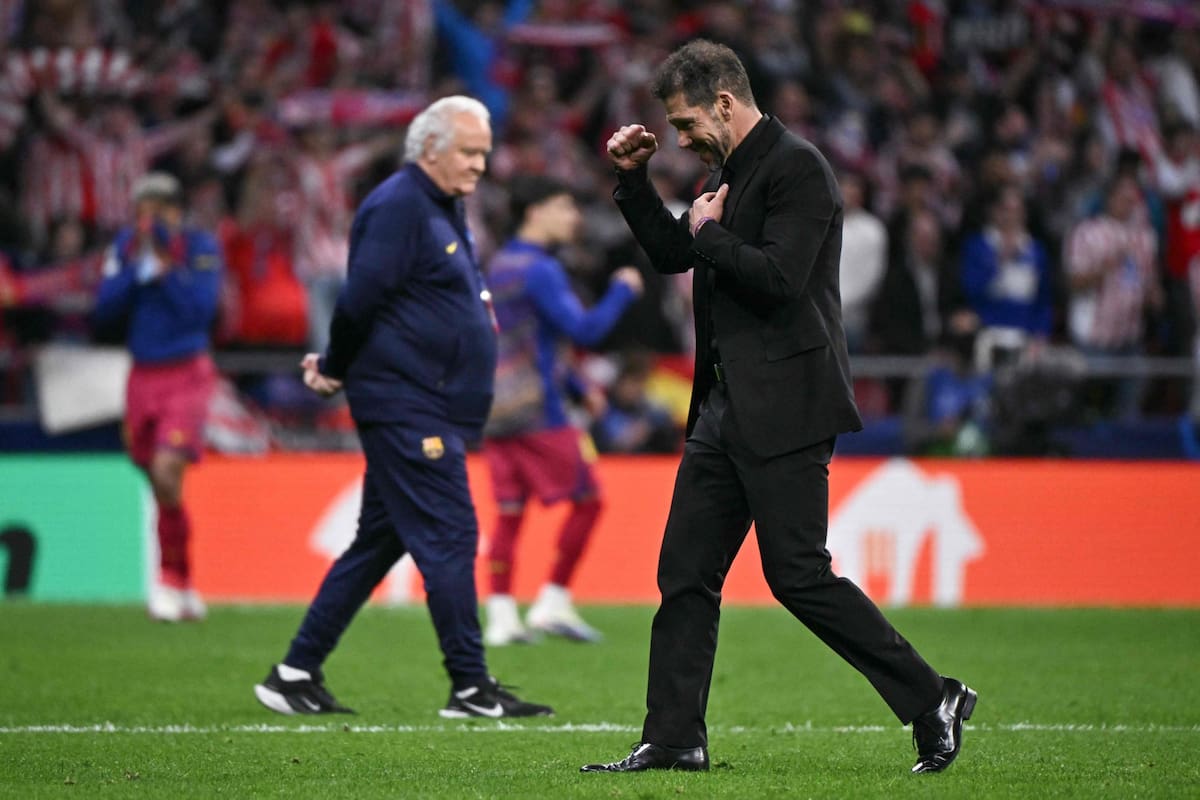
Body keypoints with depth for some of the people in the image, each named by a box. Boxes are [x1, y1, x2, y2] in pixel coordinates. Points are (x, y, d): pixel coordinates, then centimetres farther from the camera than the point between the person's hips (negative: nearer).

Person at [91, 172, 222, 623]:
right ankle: (184, 591, 21)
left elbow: (201, 311, -16)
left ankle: (171, 582, -7)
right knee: (159, 485, 9)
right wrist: (138, 267, -10)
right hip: (143, 377, 5)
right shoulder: (125, 247, 6)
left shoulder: (200, 248, -6)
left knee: (167, 472, -20)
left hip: (186, 374, -5)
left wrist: (165, 266, -19)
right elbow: (104, 313, 0)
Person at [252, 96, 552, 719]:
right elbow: (360, 298, -18)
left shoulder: (443, 209, 20)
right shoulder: (398, 207, -14)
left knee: (377, 543, 11)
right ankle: (471, 687, -5)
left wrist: (340, 366, 14)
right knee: (448, 535, -8)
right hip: (405, 406, -10)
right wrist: (336, 371, -5)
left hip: (432, 409, 10)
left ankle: (296, 675, 15)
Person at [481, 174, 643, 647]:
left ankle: (501, 616, 0)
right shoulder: (539, 270, -13)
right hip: (538, 412, -8)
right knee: (587, 501, 3)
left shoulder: (498, 267, 17)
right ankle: (554, 603, 2)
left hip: (496, 411, 8)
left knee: (509, 512, 7)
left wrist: (576, 386, 28)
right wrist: (622, 290, -4)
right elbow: (584, 331, -19)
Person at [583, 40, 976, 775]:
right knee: (686, 573, 7)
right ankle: (674, 739, 11)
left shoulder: (797, 168, -13)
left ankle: (933, 702, -1)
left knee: (798, 575, -9)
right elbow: (672, 253, 25)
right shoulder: (730, 169, 16)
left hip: (784, 405, -9)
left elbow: (779, 278, -24)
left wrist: (709, 232, -10)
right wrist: (634, 179, 13)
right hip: (727, 404, 10)